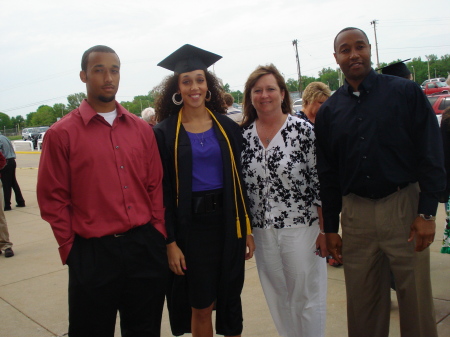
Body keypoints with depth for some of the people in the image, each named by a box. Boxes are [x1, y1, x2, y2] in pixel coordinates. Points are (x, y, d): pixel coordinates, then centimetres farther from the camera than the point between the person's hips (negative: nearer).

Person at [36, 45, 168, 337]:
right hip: (93, 254, -3)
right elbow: (53, 200, -4)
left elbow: (156, 186, 8)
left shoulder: (142, 129, 6)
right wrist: (71, 249, -4)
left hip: (147, 248, 4)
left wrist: (158, 236, 2)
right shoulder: (62, 134, -5)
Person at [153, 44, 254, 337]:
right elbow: (163, 191, -4)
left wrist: (247, 228, 4)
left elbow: (239, 179, 6)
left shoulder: (227, 127, 4)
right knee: (201, 306, 8)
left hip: (227, 221, 2)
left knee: (230, 300, 12)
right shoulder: (165, 133, -3)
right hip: (190, 224, -2)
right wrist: (170, 242, -8)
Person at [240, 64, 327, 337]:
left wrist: (325, 229, -8)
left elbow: (320, 182, -7)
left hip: (301, 228, -3)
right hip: (263, 231, 4)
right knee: (278, 297, 17)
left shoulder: (303, 130, -7)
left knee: (307, 296, 9)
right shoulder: (244, 135, 3)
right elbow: (240, 186, 8)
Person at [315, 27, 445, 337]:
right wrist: (330, 227, 8)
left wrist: (427, 213, -9)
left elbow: (431, 156, -2)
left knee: (415, 299, 7)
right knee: (362, 302, 12)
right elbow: (327, 173, 9)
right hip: (356, 213, 2)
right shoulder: (329, 111, 7)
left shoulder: (406, 92, 0)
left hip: (404, 206, -2)